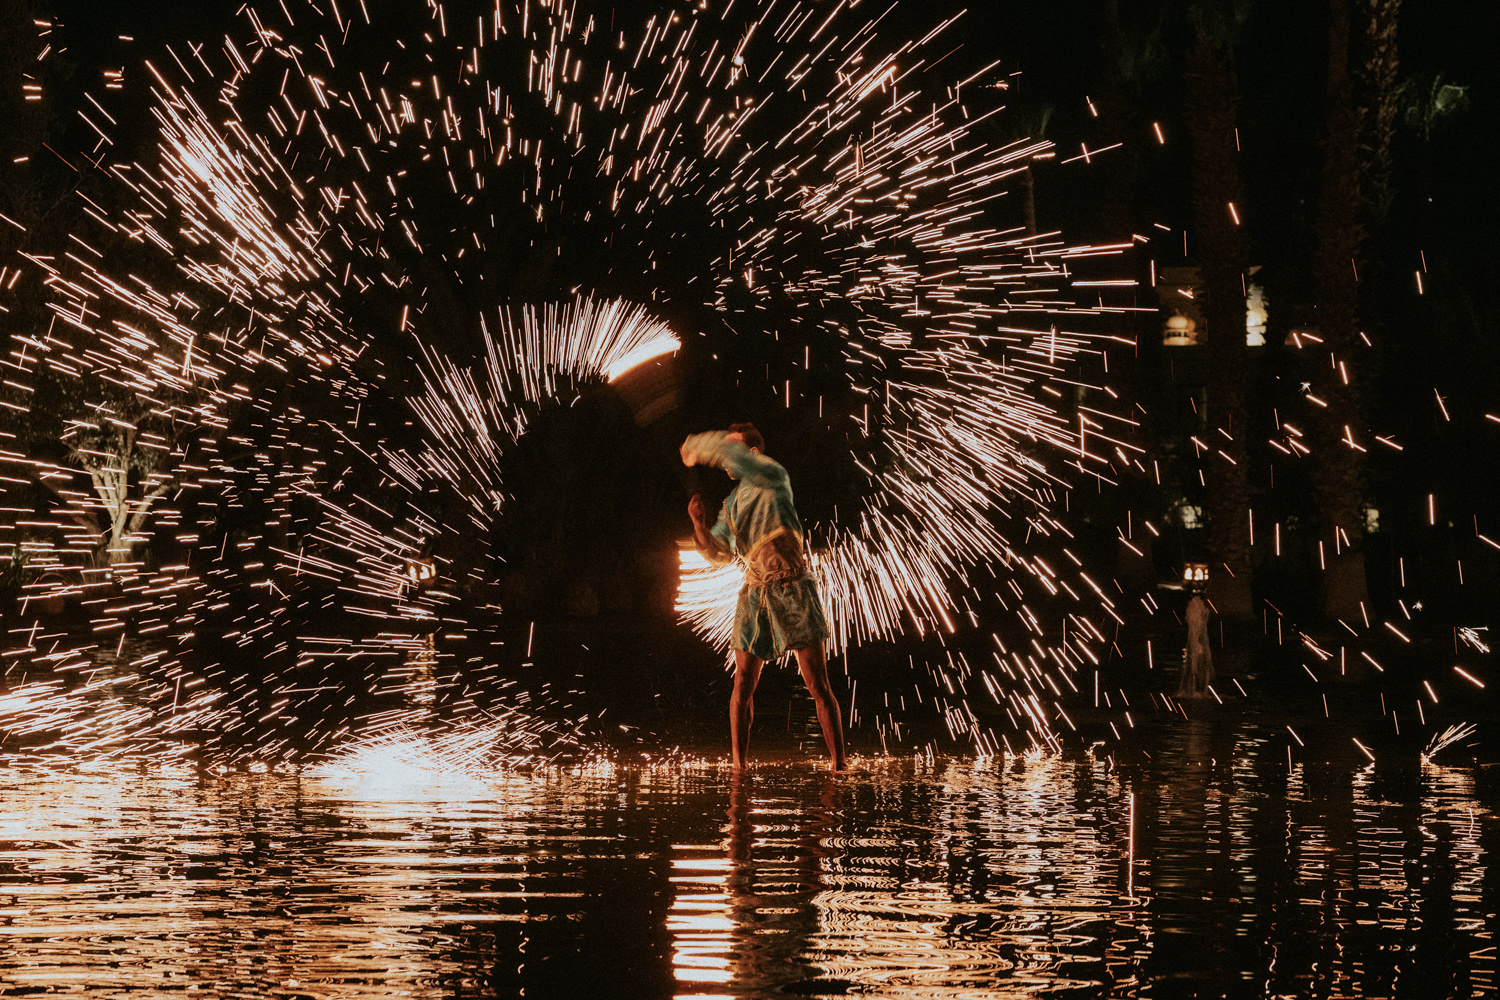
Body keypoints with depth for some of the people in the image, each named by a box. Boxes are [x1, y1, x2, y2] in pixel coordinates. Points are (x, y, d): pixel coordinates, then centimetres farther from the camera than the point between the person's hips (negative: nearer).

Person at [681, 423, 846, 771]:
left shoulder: (772, 476, -4)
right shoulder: (732, 502, 17)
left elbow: (727, 451, -21)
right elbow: (719, 551, 18)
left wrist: (696, 450, -4)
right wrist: (699, 523, -1)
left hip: (793, 591, -6)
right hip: (755, 595, 6)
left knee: (818, 687, -6)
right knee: (743, 687, -1)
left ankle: (838, 766, -3)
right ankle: (737, 769, 5)